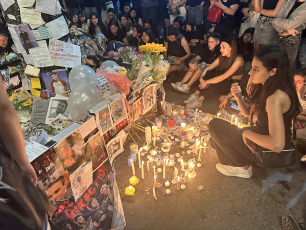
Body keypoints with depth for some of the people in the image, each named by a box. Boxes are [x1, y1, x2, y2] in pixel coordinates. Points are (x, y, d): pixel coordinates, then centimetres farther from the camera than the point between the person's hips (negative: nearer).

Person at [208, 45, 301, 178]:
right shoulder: (268, 88, 0)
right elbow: (249, 113, 12)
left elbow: (277, 144, -36)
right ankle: (245, 161, 14)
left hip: (275, 154, -9)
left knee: (215, 125, -5)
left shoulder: (275, 98, -29)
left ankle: (242, 167, 7)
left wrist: (247, 133, -21)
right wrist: (239, 97, -7)